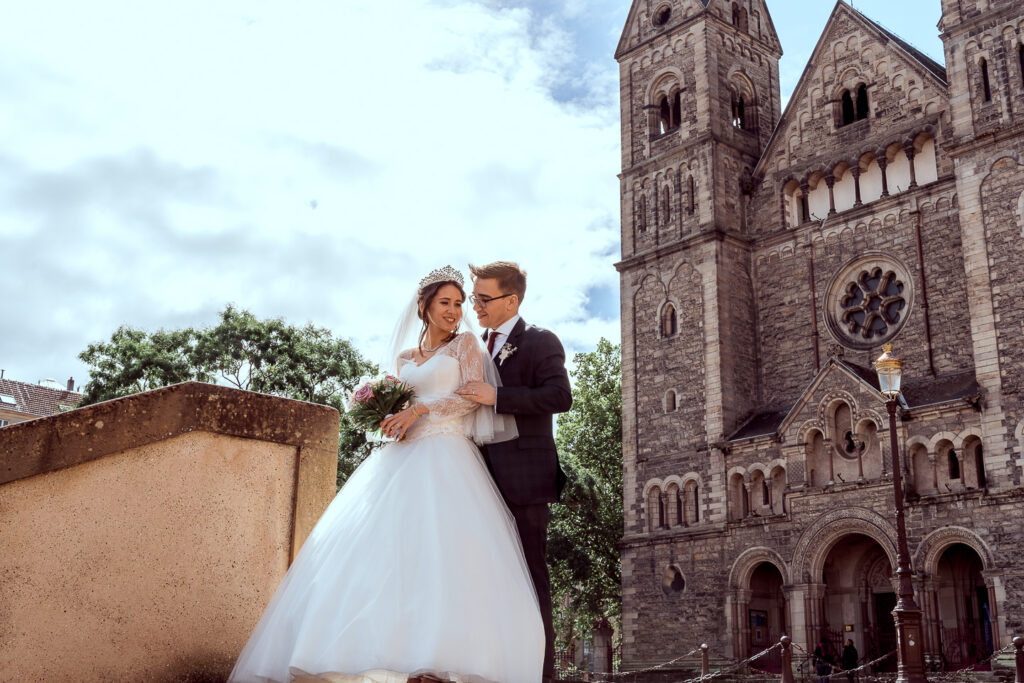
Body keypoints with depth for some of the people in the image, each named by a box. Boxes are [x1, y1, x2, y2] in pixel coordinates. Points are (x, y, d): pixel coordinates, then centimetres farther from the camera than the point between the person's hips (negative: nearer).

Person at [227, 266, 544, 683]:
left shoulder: (466, 344, 13)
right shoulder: (405, 359, 25)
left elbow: (474, 394, -1)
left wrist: (419, 409, -9)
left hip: (446, 459, -5)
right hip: (401, 459, 5)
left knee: (443, 550, -23)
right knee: (381, 549, -10)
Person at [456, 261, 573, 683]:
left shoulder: (540, 342, -2)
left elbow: (560, 396, -17)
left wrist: (496, 397, -22)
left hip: (523, 481, -7)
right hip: (486, 483, 7)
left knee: (529, 580, -4)